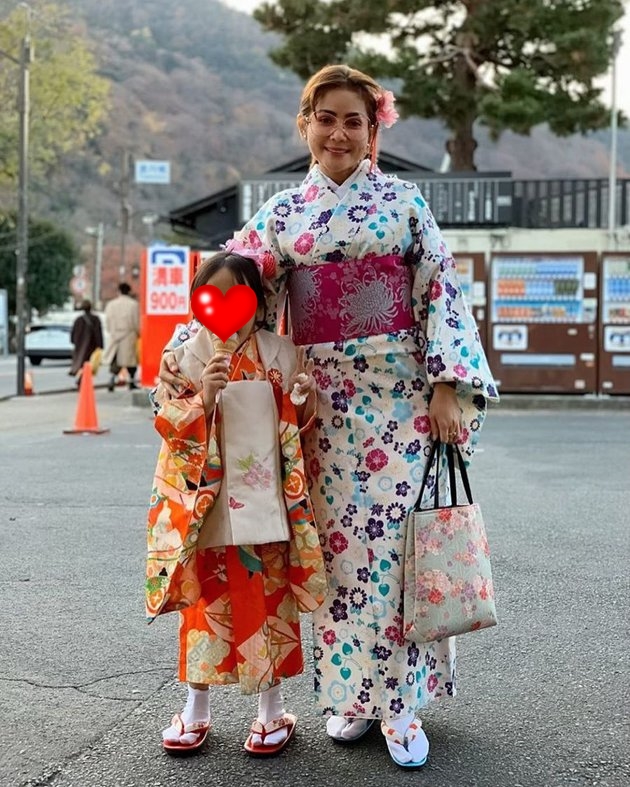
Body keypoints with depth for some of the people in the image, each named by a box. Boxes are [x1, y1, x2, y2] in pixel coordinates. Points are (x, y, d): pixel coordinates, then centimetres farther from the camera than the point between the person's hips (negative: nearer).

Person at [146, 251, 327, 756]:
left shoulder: (282, 353, 2)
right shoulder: (186, 357, -2)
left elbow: (299, 426, 8)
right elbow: (171, 424, -8)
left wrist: (305, 399, -13)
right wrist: (203, 399, -24)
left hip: (265, 502, 1)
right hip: (207, 503, -1)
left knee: (270, 601, 8)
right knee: (206, 601, 10)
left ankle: (272, 710, 24)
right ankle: (196, 710, 26)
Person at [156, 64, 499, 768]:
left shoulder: (405, 201, 5)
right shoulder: (281, 214, 9)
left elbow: (441, 294, 1)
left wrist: (447, 389, -7)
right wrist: (180, 354, -3)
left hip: (401, 396, -2)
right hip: (323, 404, 2)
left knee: (396, 541, -3)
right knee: (339, 545, 6)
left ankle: (400, 702, 9)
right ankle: (351, 695, 19)